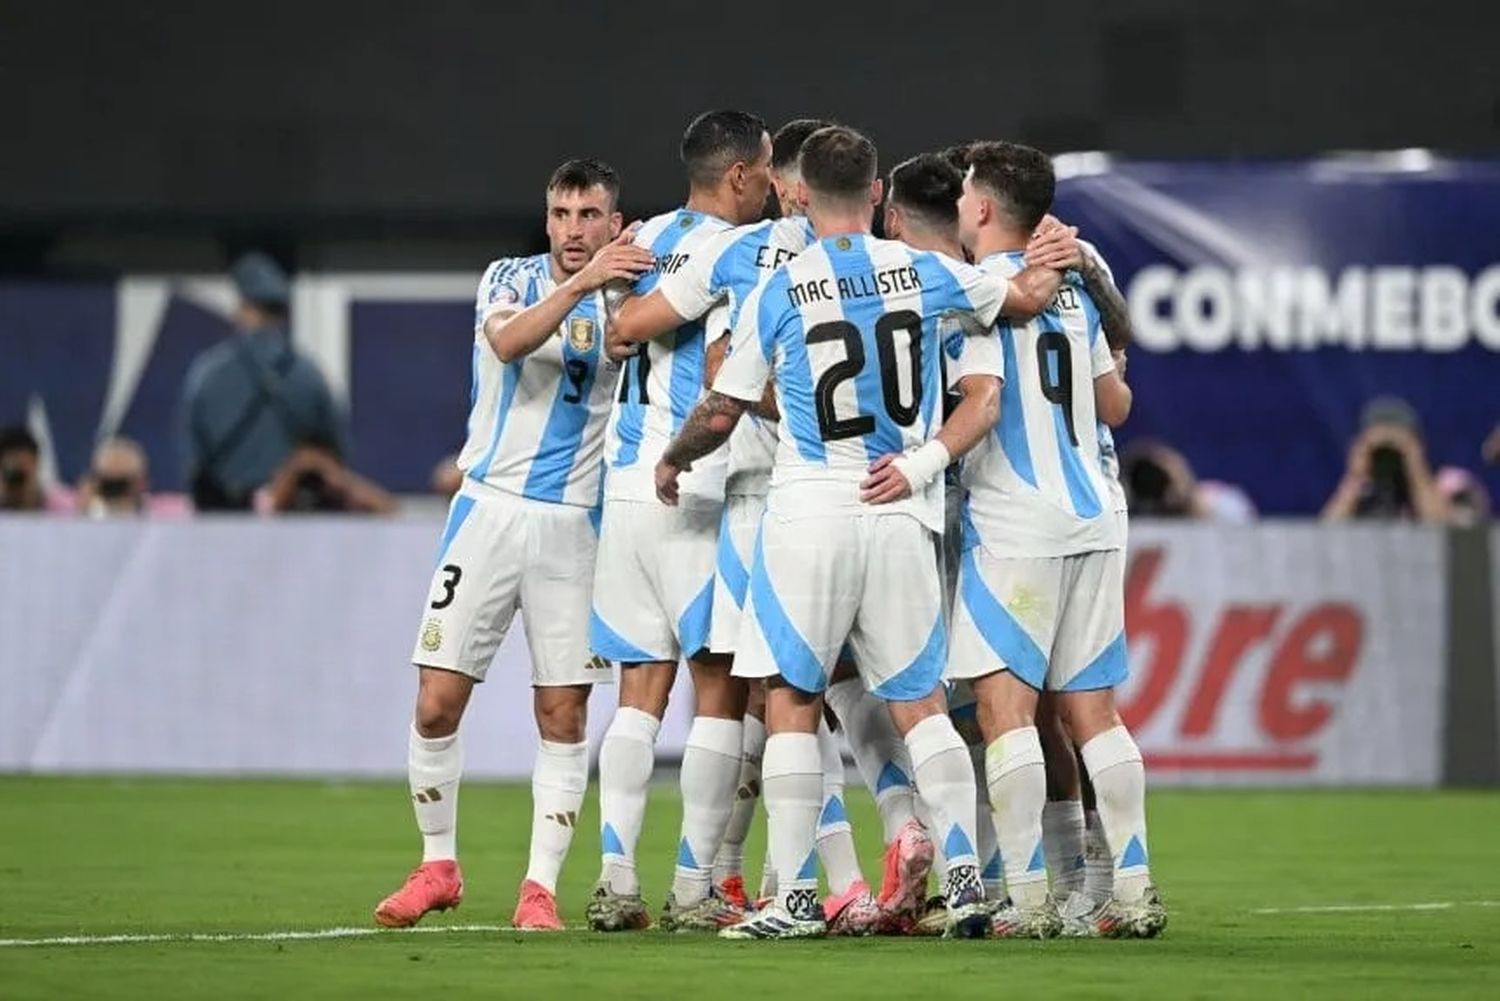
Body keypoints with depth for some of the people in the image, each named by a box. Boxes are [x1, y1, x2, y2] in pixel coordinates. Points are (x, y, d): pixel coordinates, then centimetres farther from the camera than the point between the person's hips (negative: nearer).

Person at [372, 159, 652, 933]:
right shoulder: (510, 279, 1)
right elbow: (509, 343, -21)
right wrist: (580, 283, -33)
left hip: (574, 523, 1)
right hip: (492, 510, -1)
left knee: (563, 716, -2)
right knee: (436, 703, -4)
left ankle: (541, 888, 6)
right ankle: (438, 867, 13)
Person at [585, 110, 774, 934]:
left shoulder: (647, 239, 12)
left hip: (627, 487, 7)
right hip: (699, 495, -7)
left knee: (641, 686, 9)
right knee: (721, 686, 0)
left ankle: (616, 881, 3)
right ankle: (693, 890, -2)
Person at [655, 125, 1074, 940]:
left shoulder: (778, 292, -4)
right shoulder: (925, 275, 2)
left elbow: (722, 413, 2)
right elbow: (1026, 298, 18)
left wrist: (672, 461, 22)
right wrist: (1052, 261, 41)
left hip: (808, 513, -3)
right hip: (902, 517, 3)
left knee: (792, 702, 3)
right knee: (919, 702, 10)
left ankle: (795, 895, 0)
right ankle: (966, 878, 1)